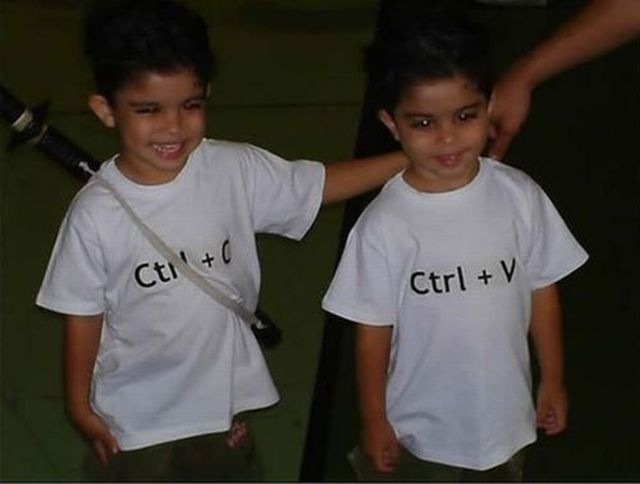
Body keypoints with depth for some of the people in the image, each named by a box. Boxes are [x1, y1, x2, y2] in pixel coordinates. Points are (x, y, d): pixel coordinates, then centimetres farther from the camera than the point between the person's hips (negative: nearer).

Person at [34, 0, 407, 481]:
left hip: (222, 395, 3)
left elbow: (320, 183, -2)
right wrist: (80, 406, -2)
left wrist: (412, 157, -10)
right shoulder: (96, 213, -21)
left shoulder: (236, 170, -14)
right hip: (136, 416, -3)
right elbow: (83, 315, -10)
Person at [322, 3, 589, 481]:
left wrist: (553, 380, 6)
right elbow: (373, 331, -12)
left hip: (505, 417, 3)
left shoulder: (521, 196, -14)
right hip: (421, 428, -2)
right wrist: (374, 421, -5)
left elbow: (542, 291, -2)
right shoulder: (384, 226, -22)